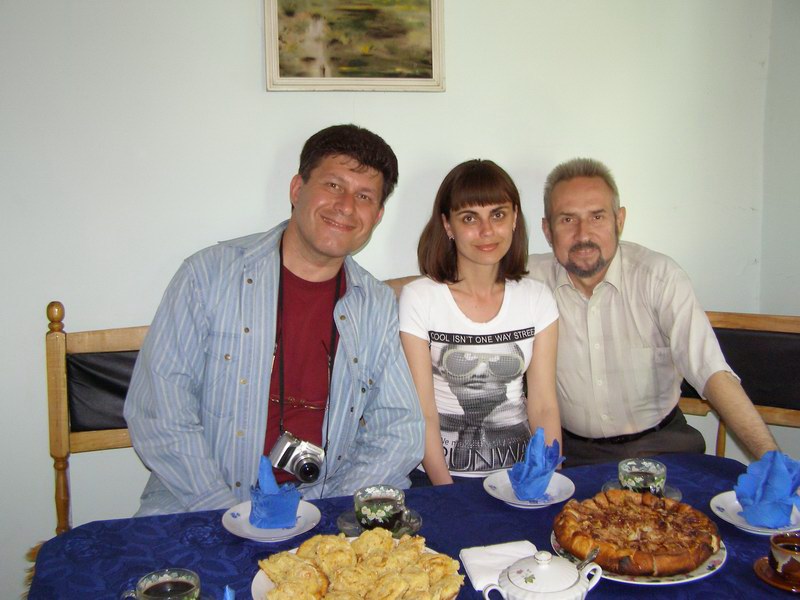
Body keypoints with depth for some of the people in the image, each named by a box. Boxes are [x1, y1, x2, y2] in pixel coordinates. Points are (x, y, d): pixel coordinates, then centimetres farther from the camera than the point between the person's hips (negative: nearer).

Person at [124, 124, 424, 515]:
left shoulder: (378, 306, 6)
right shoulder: (209, 275, -3)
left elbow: (401, 432, 5)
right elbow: (157, 410, -7)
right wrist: (228, 512, -15)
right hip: (200, 508, -2)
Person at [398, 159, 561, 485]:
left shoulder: (538, 299, 3)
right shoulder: (418, 299, -6)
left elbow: (543, 407, 3)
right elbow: (422, 415, -8)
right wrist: (448, 493, -17)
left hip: (517, 473, 2)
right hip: (437, 476, -2)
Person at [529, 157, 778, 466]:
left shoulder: (658, 275, -11)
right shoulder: (532, 278, -8)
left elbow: (711, 371, -16)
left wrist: (771, 457, -24)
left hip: (658, 441, 0)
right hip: (573, 450, 1)